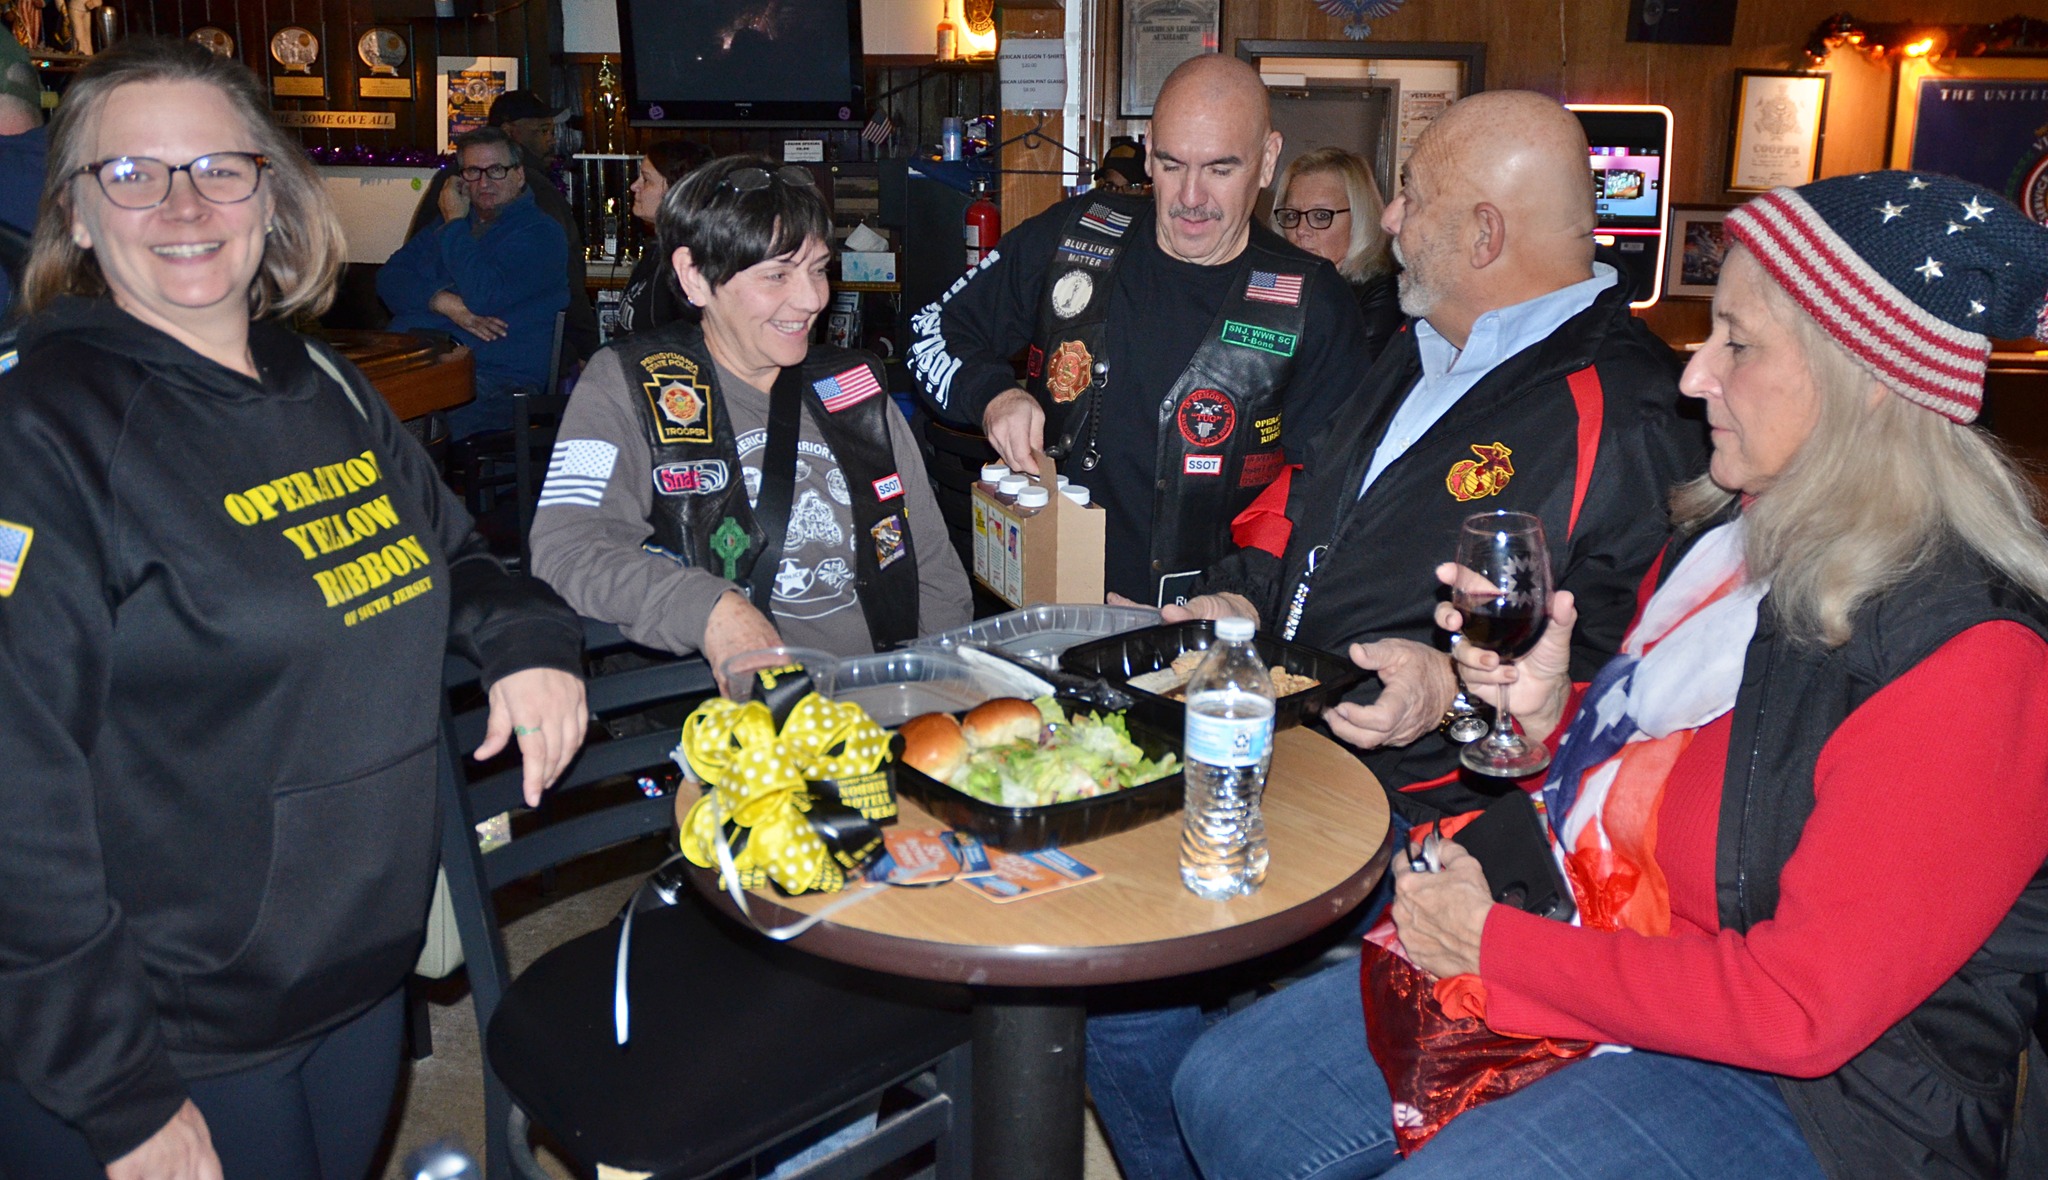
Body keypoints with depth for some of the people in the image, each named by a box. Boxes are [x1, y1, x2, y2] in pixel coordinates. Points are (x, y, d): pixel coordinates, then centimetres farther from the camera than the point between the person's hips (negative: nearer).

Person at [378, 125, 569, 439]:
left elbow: (482, 295, -12)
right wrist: (444, 302, -4)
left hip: (496, 377, -6)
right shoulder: (447, 223, 27)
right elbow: (390, 278, 17)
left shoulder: (539, 232, 3)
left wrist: (454, 222, 2)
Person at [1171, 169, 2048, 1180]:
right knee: (1225, 1090, 1)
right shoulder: (1737, 527, 3)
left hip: (1801, 1095, -7)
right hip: (1586, 963, 8)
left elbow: (1803, 1007, -23)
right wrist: (1547, 708, -8)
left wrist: (1493, 943, -16)